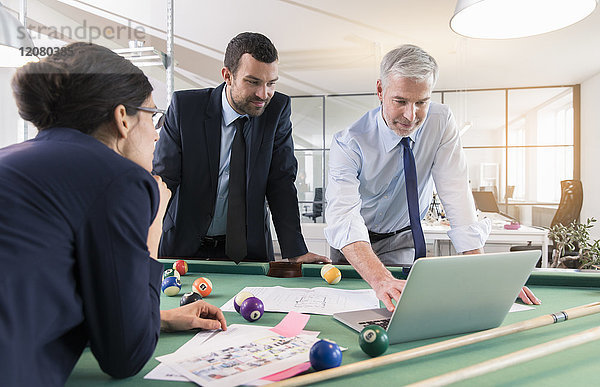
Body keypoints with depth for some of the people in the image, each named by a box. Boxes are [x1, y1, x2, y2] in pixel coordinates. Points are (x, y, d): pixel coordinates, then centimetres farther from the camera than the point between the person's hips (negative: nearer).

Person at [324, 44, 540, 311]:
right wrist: (381, 280, -56)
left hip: (403, 241, 2)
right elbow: (344, 218, -40)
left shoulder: (440, 122, -18)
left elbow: (457, 196, -23)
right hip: (355, 244, -1)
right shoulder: (349, 143, -27)